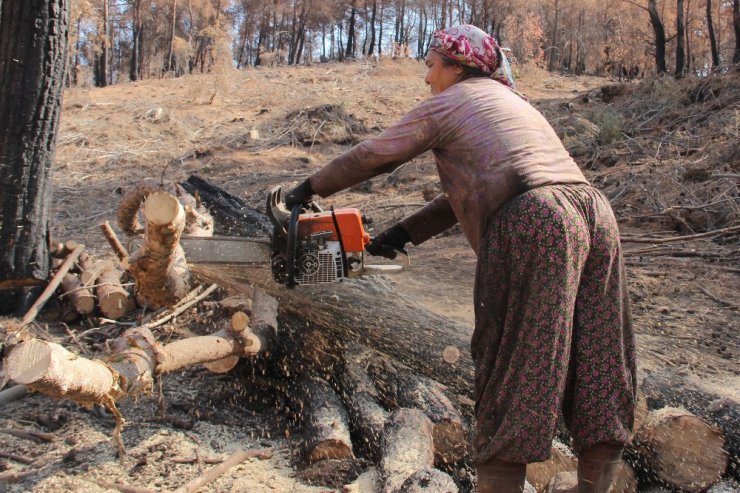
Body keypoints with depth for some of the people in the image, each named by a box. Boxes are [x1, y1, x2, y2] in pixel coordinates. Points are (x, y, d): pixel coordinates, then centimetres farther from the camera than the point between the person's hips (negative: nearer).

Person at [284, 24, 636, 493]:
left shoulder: (446, 104, 10)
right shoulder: (512, 101, 32)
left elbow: (370, 156, 15)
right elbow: (473, 189, 31)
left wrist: (309, 189, 29)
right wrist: (403, 233, 31)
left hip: (536, 226, -8)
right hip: (595, 212, 8)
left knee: (515, 372, -2)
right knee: (597, 370, 10)